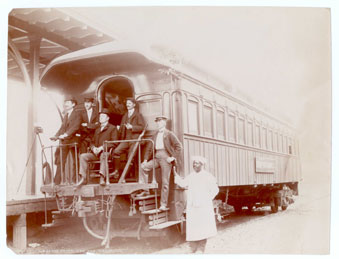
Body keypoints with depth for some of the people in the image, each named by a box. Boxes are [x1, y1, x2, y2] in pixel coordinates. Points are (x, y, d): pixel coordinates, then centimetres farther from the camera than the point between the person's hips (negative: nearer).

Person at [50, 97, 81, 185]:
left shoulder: (77, 115, -4)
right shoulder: (65, 115, 19)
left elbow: (75, 127, -16)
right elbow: (62, 127, 15)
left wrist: (65, 134, -26)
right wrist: (56, 136, -1)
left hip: (73, 140, -6)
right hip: (64, 142, 6)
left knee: (75, 161, 2)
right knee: (60, 161, 1)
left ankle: (74, 180, 10)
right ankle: (57, 181, 1)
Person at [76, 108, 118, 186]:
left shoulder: (113, 128, 8)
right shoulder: (97, 129, 28)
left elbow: (114, 143, -4)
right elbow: (93, 142, 24)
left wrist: (102, 147, -15)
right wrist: (93, 148, -1)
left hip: (107, 152, -6)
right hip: (96, 153, 6)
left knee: (103, 155, -40)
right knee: (83, 156, -17)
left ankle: (102, 178, -47)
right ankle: (83, 178, -19)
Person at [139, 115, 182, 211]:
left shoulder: (169, 134, 2)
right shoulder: (155, 135, 18)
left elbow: (178, 146, -4)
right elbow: (149, 148, 17)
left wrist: (173, 157, -11)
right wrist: (146, 159, 5)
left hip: (165, 158, -6)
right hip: (157, 158, 6)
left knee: (165, 182, -5)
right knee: (143, 166, -13)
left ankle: (163, 204, -1)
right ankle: (145, 190, -4)